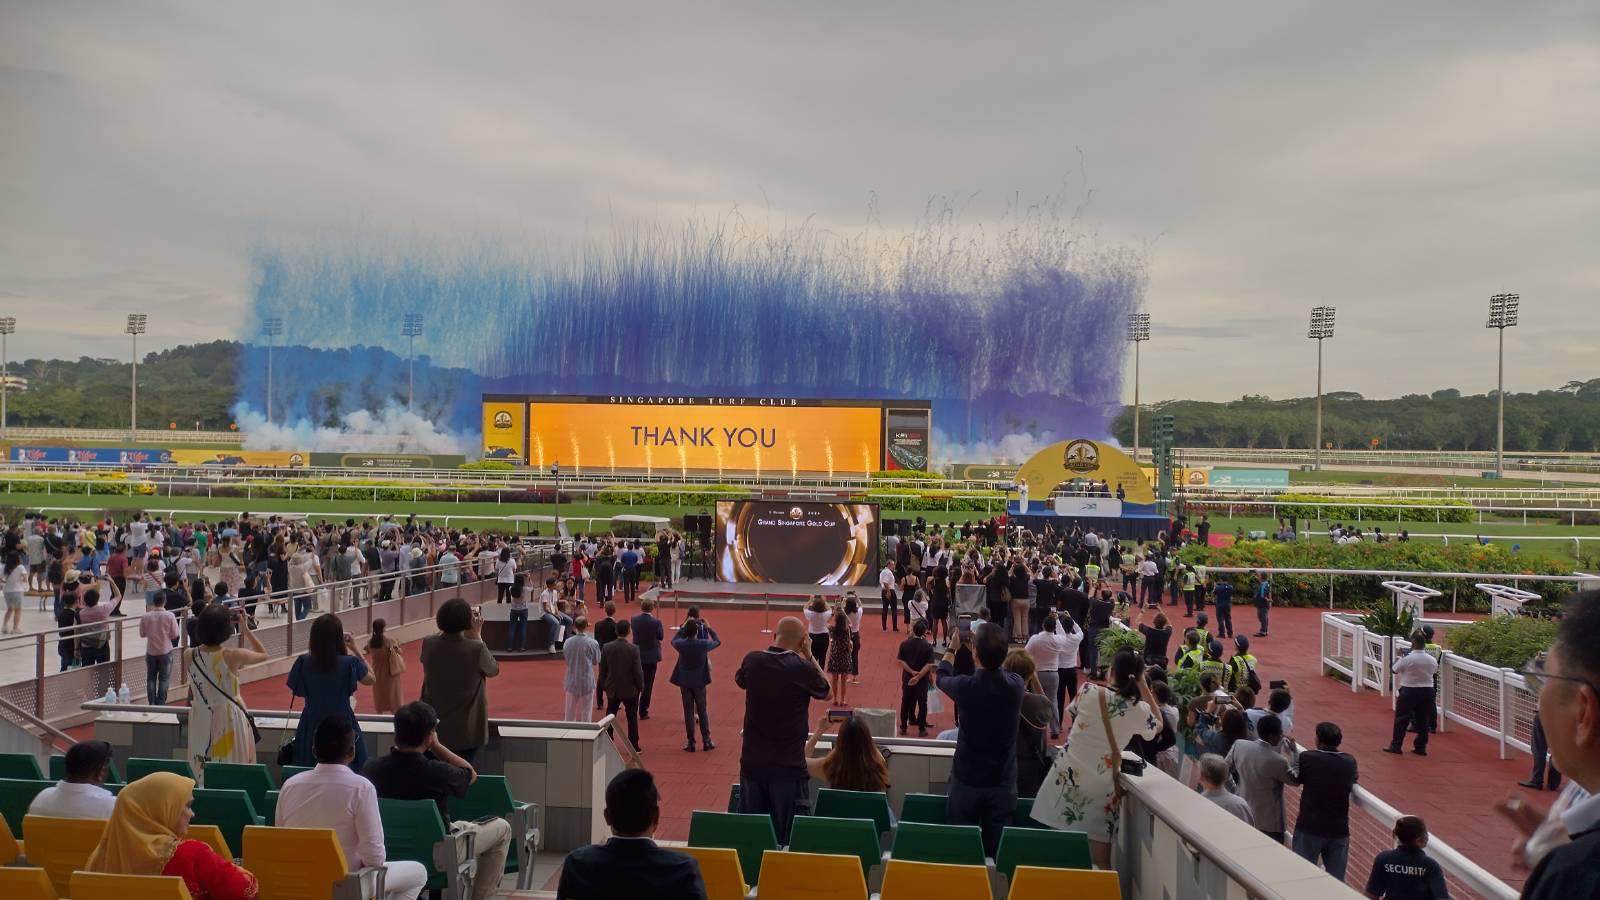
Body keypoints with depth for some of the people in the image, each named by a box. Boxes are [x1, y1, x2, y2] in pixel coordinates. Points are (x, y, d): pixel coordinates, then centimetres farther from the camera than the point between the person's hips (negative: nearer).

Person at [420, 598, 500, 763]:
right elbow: (494, 670, -3)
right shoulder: (476, 649, -23)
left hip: (434, 727, 4)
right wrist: (476, 637, -2)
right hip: (466, 730, -4)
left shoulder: (428, 643, -11)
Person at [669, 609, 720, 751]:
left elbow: (674, 640, 14)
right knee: (702, 711, 12)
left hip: (685, 682, 1)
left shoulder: (681, 644, -11)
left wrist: (683, 626, 14)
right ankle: (706, 741, 15)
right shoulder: (703, 644, -15)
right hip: (699, 681, -1)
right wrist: (709, 628, 11)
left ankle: (690, 743, 9)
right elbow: (718, 642, 5)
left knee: (688, 712, 7)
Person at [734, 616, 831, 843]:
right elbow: (826, 692, 3)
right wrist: (808, 656, 3)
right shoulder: (802, 668, -16)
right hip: (788, 765, -4)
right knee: (787, 833, 7)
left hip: (752, 762, 4)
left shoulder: (752, 660, -6)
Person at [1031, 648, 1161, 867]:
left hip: (1068, 775, 0)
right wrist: (1144, 687, 10)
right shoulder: (1140, 710, -6)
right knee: (1100, 864, 6)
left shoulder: (1089, 691, -8)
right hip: (1101, 785, 0)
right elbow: (1159, 726, 17)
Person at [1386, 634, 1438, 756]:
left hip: (1409, 691, -4)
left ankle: (1395, 746, 7)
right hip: (1427, 691, 4)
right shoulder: (1431, 660, -2)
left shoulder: (1407, 659, -16)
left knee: (1401, 719, 5)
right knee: (1423, 720, 12)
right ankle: (1421, 747, 16)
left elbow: (1394, 669, -4)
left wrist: (1400, 657, 11)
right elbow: (1435, 670, 17)